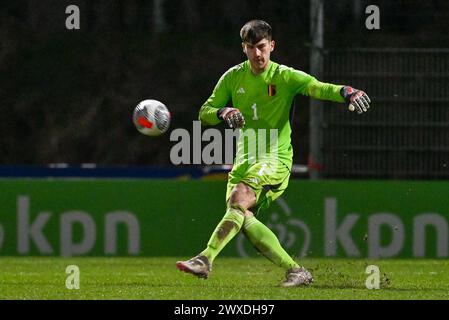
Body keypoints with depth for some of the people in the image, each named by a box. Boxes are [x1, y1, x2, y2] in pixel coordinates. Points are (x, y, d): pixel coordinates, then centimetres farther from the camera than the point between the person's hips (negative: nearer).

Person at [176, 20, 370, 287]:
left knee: (239, 200, -27)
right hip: (244, 159, 5)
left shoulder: (285, 76, -4)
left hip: (276, 157, -5)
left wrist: (347, 92, -39)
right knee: (244, 219, -12)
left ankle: (205, 259, -34)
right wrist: (223, 113, -14)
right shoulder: (233, 78, 8)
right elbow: (204, 113, 10)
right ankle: (296, 271, -4)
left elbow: (318, 88, -18)